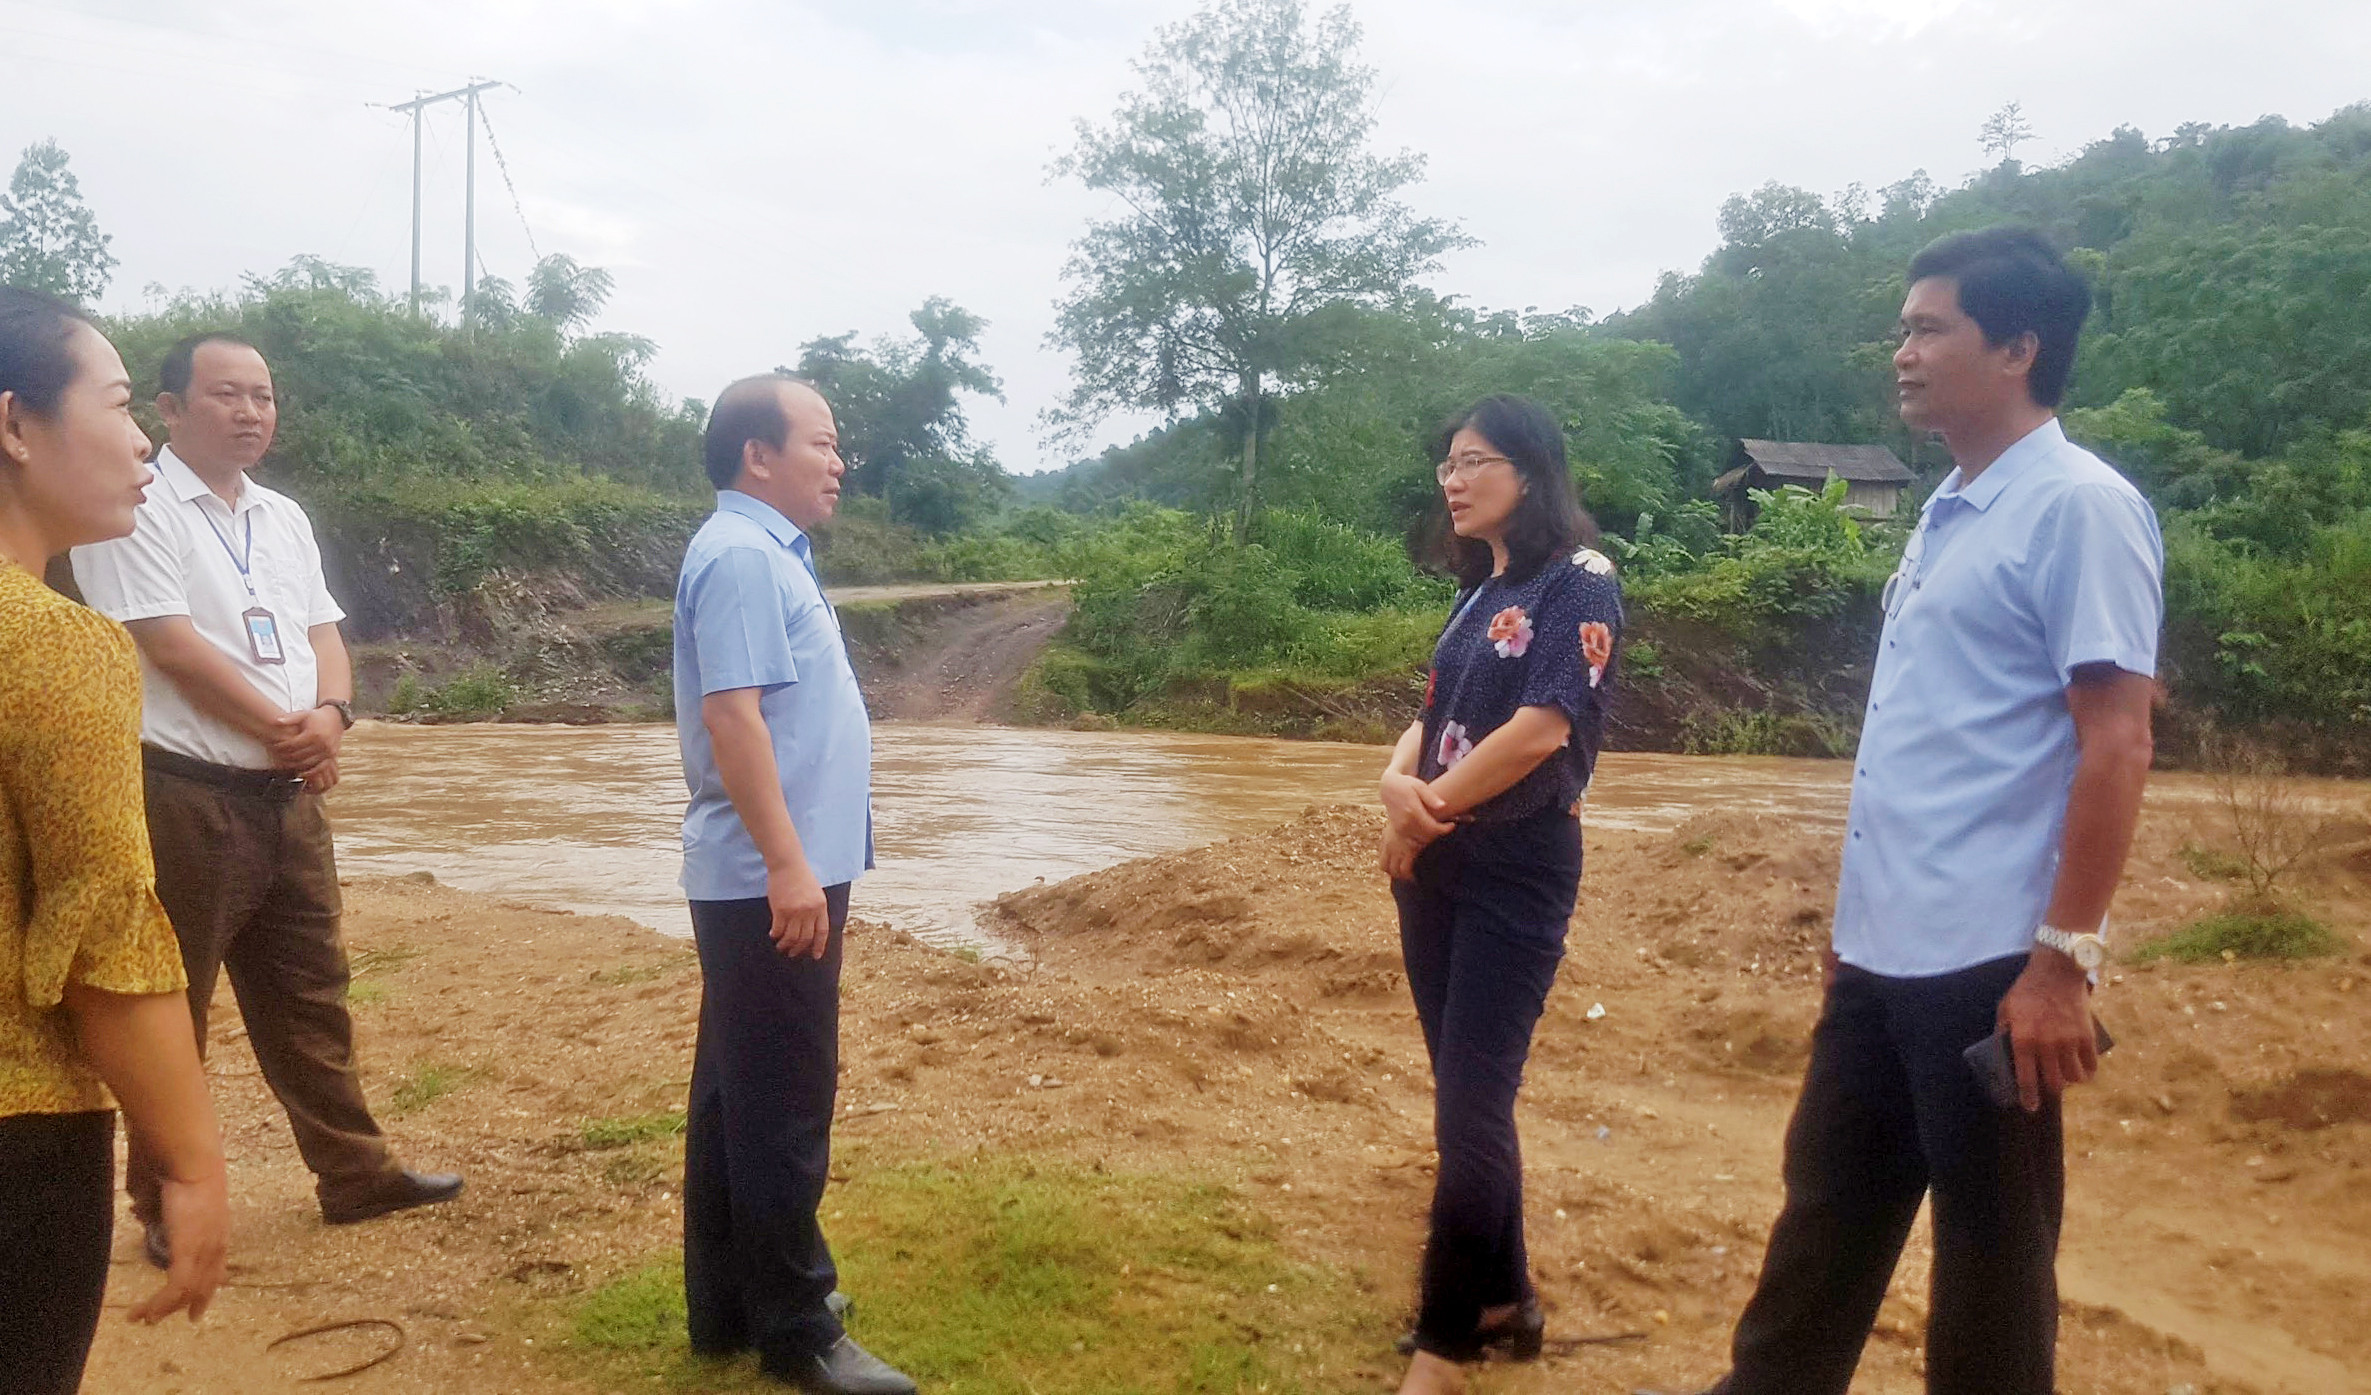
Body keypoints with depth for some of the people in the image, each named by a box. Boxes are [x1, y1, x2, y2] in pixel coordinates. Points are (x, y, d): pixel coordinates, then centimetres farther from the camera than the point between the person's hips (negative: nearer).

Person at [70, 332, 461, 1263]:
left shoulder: (284, 519, 14)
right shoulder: (137, 509, -8)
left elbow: (321, 634, 12)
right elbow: (172, 644, -16)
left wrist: (330, 715, -9)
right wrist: (285, 727, -11)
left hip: (288, 796, 7)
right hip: (181, 798, -7)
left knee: (310, 995, 14)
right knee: (171, 1009, 3)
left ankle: (354, 1174, 24)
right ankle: (167, 1206, 16)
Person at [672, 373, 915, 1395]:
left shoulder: (769, 552, 16)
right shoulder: (741, 554, -15)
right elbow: (731, 712, -24)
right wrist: (788, 863, -26)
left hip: (773, 875, 11)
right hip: (768, 879, -11)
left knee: (738, 1093, 16)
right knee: (782, 1107, -2)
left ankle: (728, 1306, 27)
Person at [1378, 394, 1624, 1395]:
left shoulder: (1578, 581, -9)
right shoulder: (1478, 593, 15)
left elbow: (1544, 725, -19)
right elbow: (1431, 717, 13)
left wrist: (1424, 813, -12)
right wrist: (1396, 783, -9)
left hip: (1517, 875, -8)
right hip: (1434, 872, 8)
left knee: (1471, 1108, -6)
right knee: (1466, 1098, 13)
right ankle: (1500, 1298, 27)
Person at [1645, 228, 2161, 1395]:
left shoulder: (2080, 508, -12)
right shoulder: (1949, 512, 14)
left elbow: (2116, 743, -17)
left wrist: (2064, 959, -19)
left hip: (1989, 961, -8)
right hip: (1886, 950, 8)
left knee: (1990, 1252, 7)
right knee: (1825, 1209, 18)